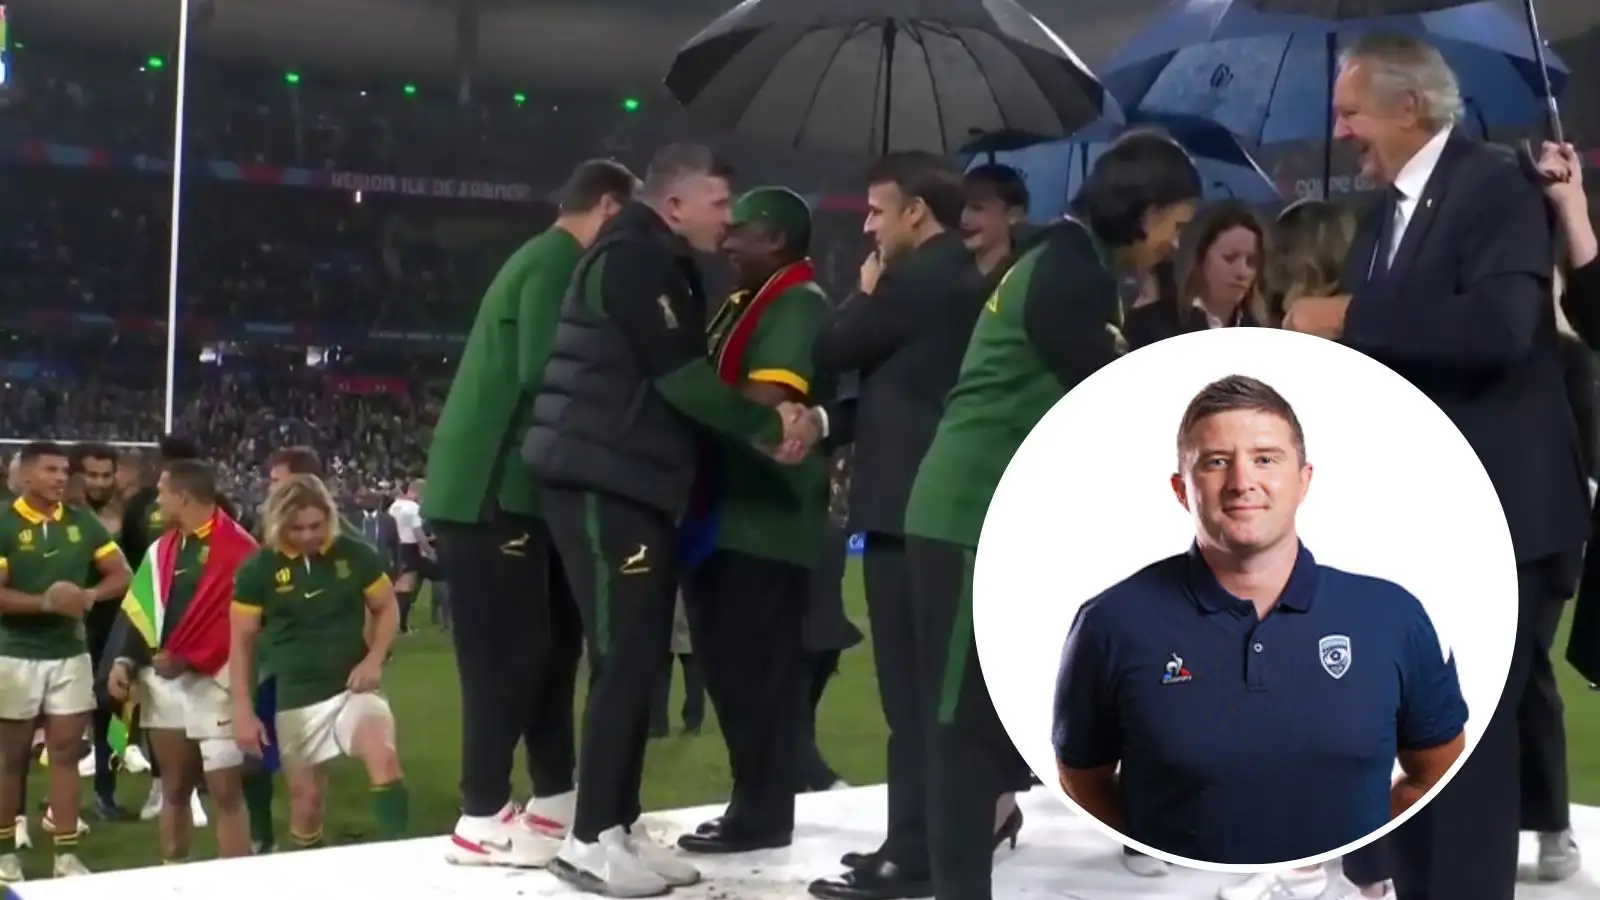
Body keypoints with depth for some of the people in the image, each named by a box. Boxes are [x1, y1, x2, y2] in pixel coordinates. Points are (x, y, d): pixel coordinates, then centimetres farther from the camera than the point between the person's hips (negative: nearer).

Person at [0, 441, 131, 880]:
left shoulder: (82, 522, 4)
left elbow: (121, 575, 4)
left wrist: (89, 595, -15)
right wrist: (47, 602, -25)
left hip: (70, 654, 4)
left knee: (66, 752, 6)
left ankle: (67, 855, 11)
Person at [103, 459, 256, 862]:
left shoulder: (238, 548, -12)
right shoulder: (163, 548, 13)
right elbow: (137, 609, 14)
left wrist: (188, 660, -16)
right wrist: (122, 660, -1)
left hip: (214, 683, -7)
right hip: (163, 683, 7)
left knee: (225, 793, -5)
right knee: (174, 789, 15)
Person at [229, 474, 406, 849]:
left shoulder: (355, 554, -5)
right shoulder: (257, 569, -6)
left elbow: (388, 608, 8)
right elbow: (242, 642, 1)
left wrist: (374, 660, -8)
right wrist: (243, 711, -2)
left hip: (352, 687, 0)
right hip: (296, 699, 1)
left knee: (384, 757, -27)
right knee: (306, 798, 10)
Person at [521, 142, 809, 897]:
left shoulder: (665, 267, 21)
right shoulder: (634, 256, -11)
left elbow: (684, 377, 17)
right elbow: (679, 376, -17)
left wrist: (772, 418, 3)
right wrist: (767, 428, -8)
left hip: (638, 485, 10)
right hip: (601, 483, -10)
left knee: (641, 662, 10)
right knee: (625, 662, -9)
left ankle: (620, 826, 15)